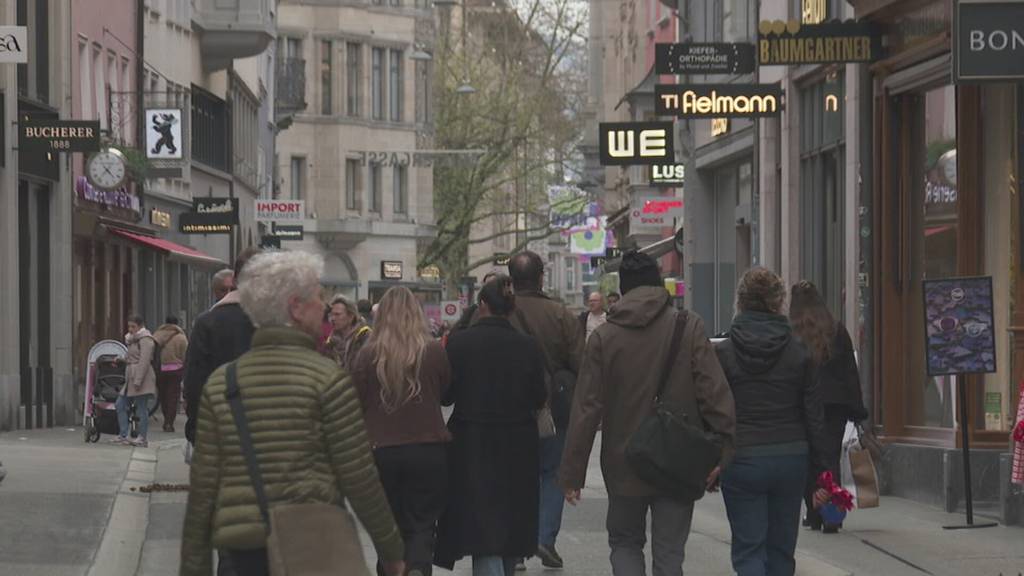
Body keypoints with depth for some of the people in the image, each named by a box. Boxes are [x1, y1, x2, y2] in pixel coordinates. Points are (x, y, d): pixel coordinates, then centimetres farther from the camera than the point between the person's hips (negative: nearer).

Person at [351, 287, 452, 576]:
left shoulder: (367, 355, -7)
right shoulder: (434, 351, -7)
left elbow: (356, 403, 3)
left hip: (381, 451, 1)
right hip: (429, 450, -1)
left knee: (391, 527, 15)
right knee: (422, 525, 2)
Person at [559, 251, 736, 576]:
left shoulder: (604, 336, -4)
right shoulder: (689, 327, -6)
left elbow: (586, 410, -4)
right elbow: (715, 393, -12)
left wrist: (572, 474, 1)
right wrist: (721, 452, -8)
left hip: (623, 466, 0)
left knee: (625, 543, 18)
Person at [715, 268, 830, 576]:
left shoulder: (723, 353, -6)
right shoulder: (798, 351, 0)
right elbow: (813, 414, 2)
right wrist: (821, 468, 8)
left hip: (742, 459, -3)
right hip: (791, 457, 3)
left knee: (748, 549, 0)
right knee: (781, 548, 14)